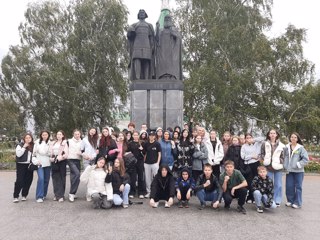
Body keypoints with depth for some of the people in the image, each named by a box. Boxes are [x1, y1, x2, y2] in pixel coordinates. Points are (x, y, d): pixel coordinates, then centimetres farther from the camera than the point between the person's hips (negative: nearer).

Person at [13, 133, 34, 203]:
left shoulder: (33, 146, 7)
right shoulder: (20, 145, -2)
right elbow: (18, 154, -13)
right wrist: (24, 147, -16)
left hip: (29, 165, 4)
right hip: (21, 165, -3)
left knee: (28, 181, 5)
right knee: (19, 181, -5)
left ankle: (24, 195, 19)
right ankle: (15, 196, 6)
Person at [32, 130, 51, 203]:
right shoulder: (37, 142, 3)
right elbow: (34, 153, 5)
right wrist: (36, 161, -3)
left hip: (48, 163, 2)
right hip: (39, 163, -2)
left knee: (46, 179, 8)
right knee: (41, 178, -14)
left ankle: (44, 194, 25)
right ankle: (39, 196, -9)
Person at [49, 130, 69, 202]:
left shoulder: (65, 142, 2)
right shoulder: (53, 143, 19)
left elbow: (66, 153, -6)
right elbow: (50, 152, 14)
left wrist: (59, 157, -14)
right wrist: (51, 158, -2)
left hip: (62, 161, -5)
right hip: (54, 162, 5)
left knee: (61, 178, -4)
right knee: (55, 178, 4)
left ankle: (61, 195, -3)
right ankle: (56, 195, 11)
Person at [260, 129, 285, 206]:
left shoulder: (281, 145, 3)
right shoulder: (264, 144, 4)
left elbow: (283, 156, 5)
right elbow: (262, 154, 6)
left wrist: (280, 162, -8)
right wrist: (265, 160, -7)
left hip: (278, 167, 0)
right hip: (268, 167, 0)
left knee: (278, 185, 7)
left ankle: (277, 201, 18)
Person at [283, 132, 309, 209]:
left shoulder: (301, 148, -5)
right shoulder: (286, 147, 4)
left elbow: (306, 159, -7)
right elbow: (284, 157, 13)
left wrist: (298, 165, -11)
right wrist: (285, 166, 4)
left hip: (298, 171, -3)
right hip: (289, 171, 3)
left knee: (298, 187, 4)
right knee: (289, 186, 7)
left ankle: (297, 203, 15)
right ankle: (290, 201, 23)